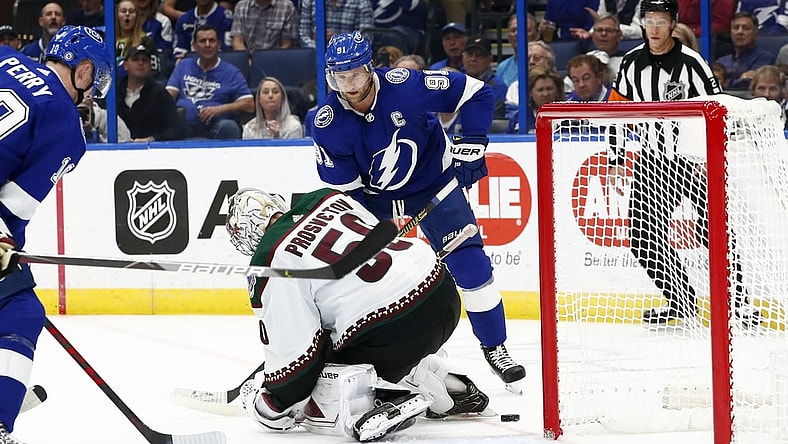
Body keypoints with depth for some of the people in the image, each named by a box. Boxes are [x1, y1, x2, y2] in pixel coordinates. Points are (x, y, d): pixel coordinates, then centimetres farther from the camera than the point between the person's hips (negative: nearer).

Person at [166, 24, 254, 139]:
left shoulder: (231, 72, 13)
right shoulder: (183, 66, 24)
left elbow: (249, 105, 4)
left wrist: (219, 109, -10)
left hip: (213, 127, -1)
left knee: (229, 127, -36)